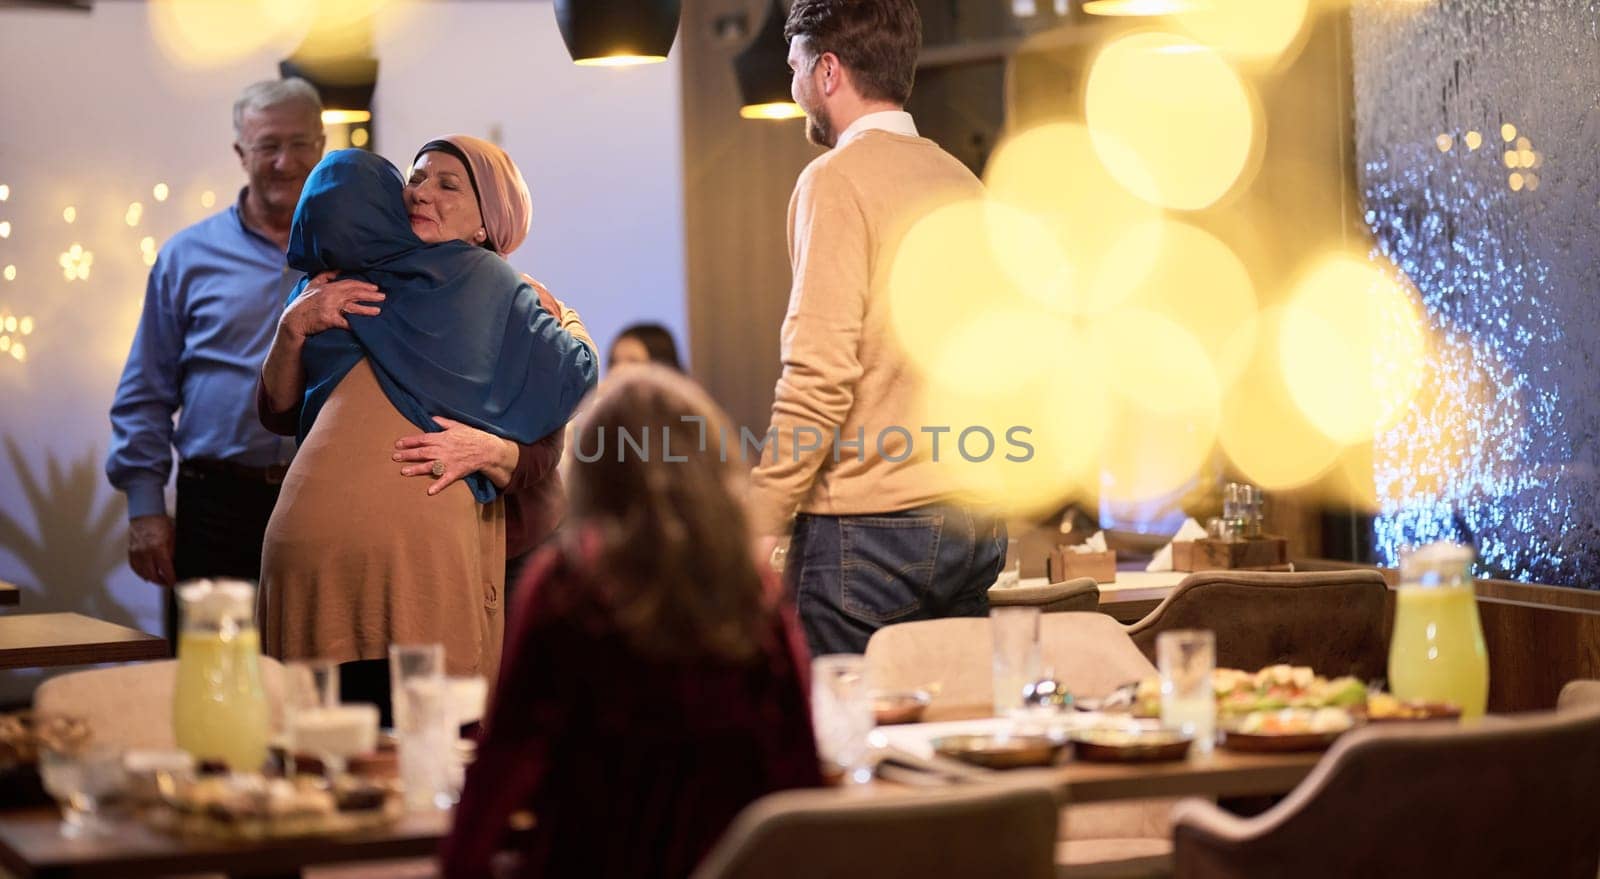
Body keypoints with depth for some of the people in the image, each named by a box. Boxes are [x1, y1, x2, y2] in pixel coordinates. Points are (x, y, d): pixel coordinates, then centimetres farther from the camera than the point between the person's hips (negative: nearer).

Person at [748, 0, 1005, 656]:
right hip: (975, 528, 8)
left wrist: (762, 522, -13)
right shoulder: (964, 184, 15)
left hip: (867, 525, -8)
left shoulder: (839, 179, -9)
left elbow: (820, 372, -17)